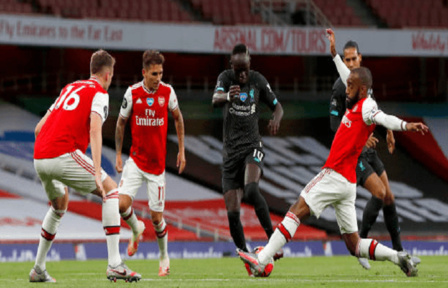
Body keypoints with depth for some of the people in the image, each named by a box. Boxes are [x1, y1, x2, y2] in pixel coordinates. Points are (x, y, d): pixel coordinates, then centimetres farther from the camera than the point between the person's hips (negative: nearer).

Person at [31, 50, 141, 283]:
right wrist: (97, 172, -22)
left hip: (39, 158, 8)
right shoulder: (99, 93, 3)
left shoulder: (70, 88, 26)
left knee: (60, 204, 31)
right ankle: (114, 265, -10)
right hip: (64, 154, -8)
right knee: (110, 190, 2)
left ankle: (38, 269, 32)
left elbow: (39, 128, 26)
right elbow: (95, 131, -14)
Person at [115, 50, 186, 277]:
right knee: (122, 203, -17)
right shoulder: (132, 93, -8)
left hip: (157, 163, 0)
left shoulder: (167, 92, -6)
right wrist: (118, 155, 3)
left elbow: (178, 118, 11)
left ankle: (164, 258, 25)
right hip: (136, 160, 0)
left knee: (156, 217, 1)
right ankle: (136, 229, 18)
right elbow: (121, 123, 5)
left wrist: (181, 150, 9)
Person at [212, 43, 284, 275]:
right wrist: (228, 96, -47)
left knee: (251, 189, -32)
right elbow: (215, 100, -21)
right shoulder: (226, 78, -1)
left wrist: (276, 119, -12)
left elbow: (277, 106, 13)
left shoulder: (258, 80, 3)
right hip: (230, 151, 1)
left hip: (252, 146, -1)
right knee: (232, 213, -4)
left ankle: (273, 237, -27)